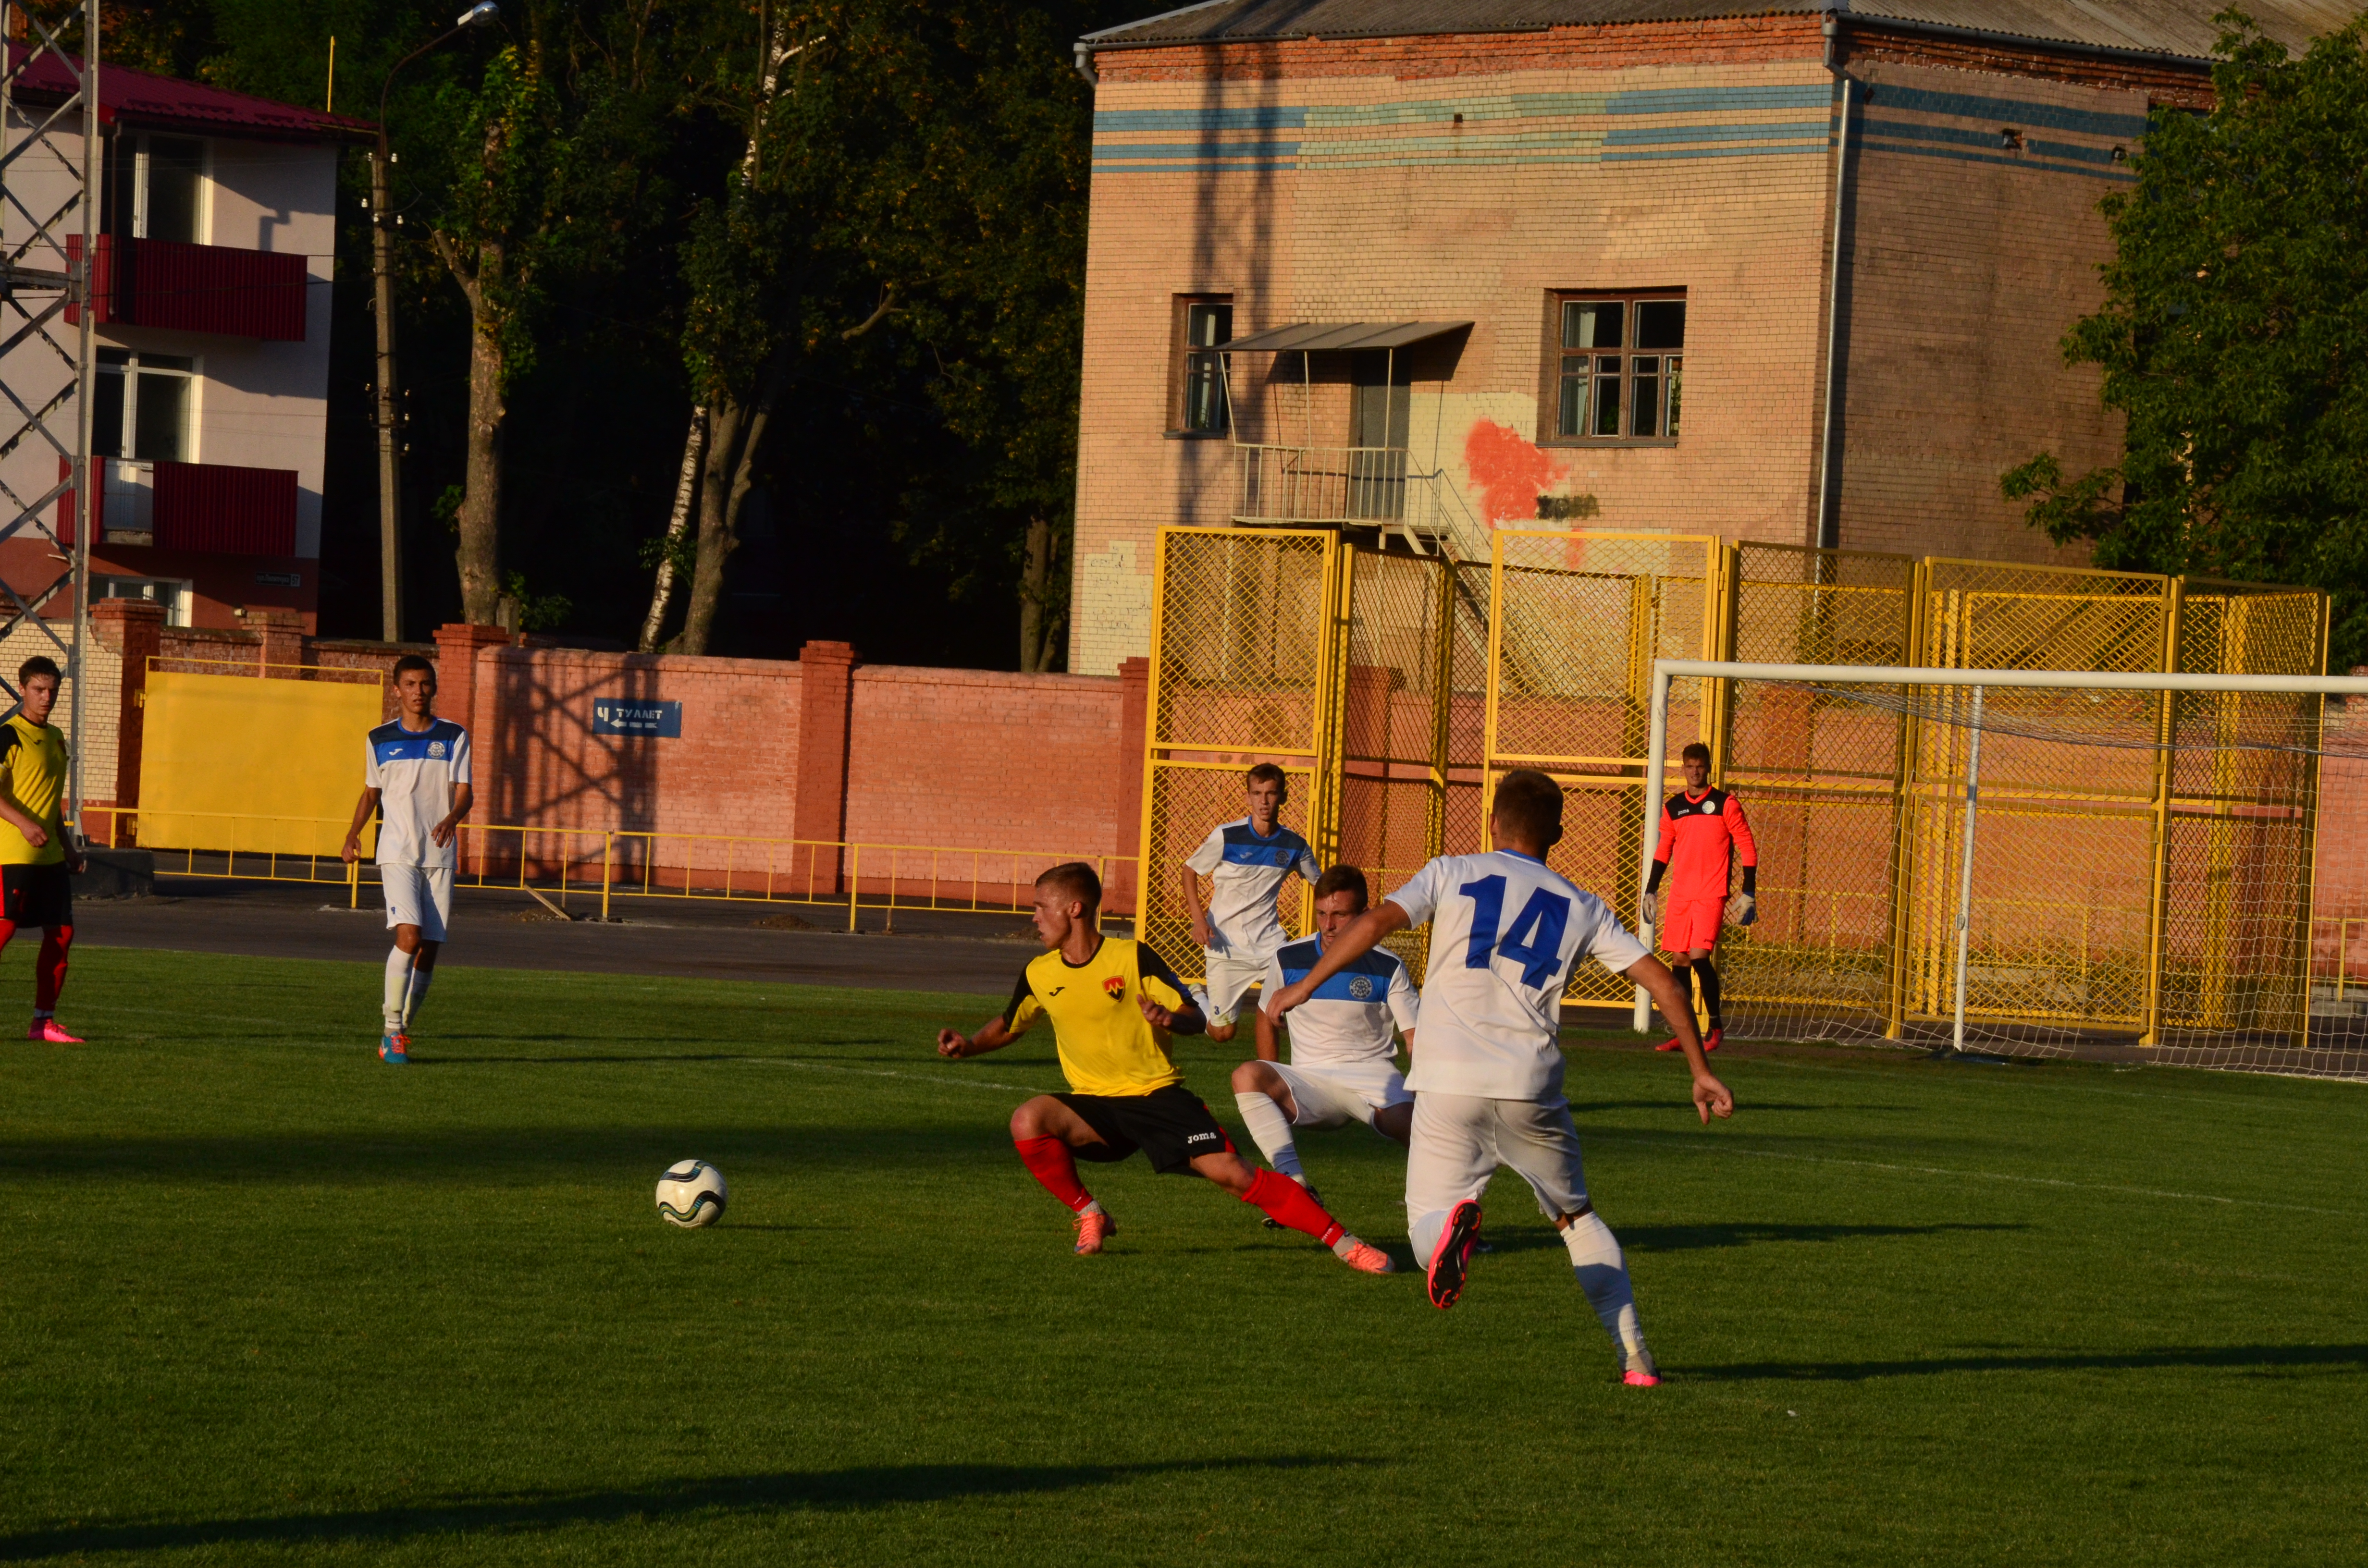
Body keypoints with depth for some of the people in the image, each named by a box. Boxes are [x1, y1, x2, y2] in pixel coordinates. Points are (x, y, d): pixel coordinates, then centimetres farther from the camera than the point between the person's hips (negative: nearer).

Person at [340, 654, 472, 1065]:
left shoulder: (454, 738, 5)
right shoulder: (380, 740, 7)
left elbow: (463, 793, -2)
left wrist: (452, 819, -23)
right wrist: (354, 832, 4)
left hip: (440, 855, 2)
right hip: (397, 853, -2)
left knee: (429, 948, 1)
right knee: (408, 935, -20)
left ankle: (403, 1029, 16)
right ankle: (392, 1030, -16)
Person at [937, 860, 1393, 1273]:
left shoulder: (1133, 958, -9)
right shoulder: (1038, 975, 2)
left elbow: (1196, 1018, -5)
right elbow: (1008, 1026, 21)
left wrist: (1170, 1020, -27)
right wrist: (969, 1045, 2)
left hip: (1158, 1095, -3)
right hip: (1096, 1104, 3)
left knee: (1229, 1172, -18)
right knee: (1028, 1121, -26)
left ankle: (1340, 1241, -11)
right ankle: (1090, 1216, -6)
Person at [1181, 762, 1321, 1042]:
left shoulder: (1294, 846, -1)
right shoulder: (1226, 836, -9)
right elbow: (1190, 870, 3)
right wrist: (1198, 918, -10)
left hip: (1270, 944, 2)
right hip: (1227, 946, -2)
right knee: (1222, 1033, 5)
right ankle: (1198, 998, 35)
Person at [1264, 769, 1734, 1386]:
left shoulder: (1452, 874, 11)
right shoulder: (1582, 909, 16)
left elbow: (1374, 924, -4)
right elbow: (1662, 981, 12)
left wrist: (1304, 987, 4)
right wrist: (1701, 1073, 18)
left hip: (1449, 1085, -2)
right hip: (1532, 1090, 2)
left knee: (1425, 1228, 4)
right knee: (1578, 1218, 20)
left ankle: (1451, 1223, -34)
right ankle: (1635, 1357, 10)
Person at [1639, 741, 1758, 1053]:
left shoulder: (1725, 804, -2)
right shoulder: (1673, 807, 11)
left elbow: (1748, 848, -1)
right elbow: (1663, 852, 20)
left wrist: (1748, 894, -5)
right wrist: (1650, 891, 15)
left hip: (1712, 895, -5)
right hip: (1679, 895, 5)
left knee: (1699, 956, -16)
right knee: (1680, 960, 4)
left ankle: (1716, 1025, -2)